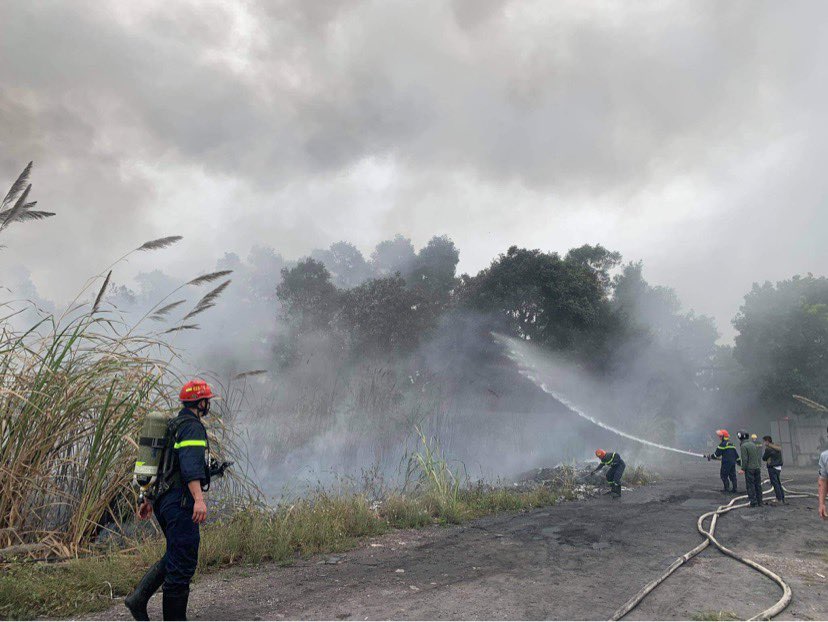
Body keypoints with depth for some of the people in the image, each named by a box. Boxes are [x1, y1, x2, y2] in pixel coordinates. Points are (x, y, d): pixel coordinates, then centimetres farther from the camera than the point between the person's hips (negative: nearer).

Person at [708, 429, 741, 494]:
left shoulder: (723, 444, -10)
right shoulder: (731, 444, 16)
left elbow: (717, 454, -10)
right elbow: (736, 454, 21)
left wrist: (710, 457, 3)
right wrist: (739, 461, 27)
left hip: (726, 463, -8)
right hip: (733, 462, 8)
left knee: (724, 476, 1)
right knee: (732, 476, 12)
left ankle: (726, 489, 1)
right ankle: (735, 489, 13)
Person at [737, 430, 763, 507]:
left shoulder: (743, 446, -13)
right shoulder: (753, 444, 11)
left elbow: (744, 459, -16)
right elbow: (759, 456, 14)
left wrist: (743, 469, -10)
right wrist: (759, 466, 19)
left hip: (749, 469, -7)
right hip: (757, 468, 7)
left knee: (750, 485, -1)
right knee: (758, 484, 12)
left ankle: (753, 502, -2)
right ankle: (759, 501, 16)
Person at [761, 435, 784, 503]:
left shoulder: (768, 449, -16)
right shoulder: (778, 447, 9)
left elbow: (764, 458, -8)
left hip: (772, 468, -8)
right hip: (779, 467, 8)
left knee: (775, 484, -1)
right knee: (779, 484, 16)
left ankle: (779, 499, 1)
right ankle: (783, 498, 20)